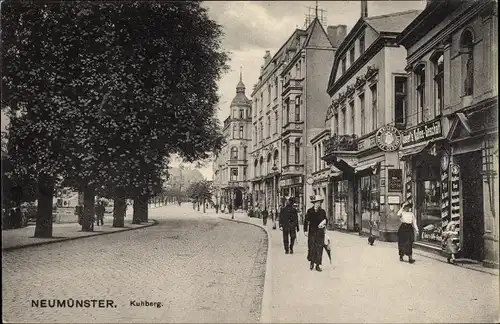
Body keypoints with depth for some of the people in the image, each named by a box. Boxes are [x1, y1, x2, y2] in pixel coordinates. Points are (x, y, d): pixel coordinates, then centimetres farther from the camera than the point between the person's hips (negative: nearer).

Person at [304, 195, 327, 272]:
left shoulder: (322, 211, 7)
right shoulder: (309, 211, 3)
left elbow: (326, 220, 17)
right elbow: (306, 221, 5)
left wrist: (324, 224, -5)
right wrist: (305, 230, -1)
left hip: (320, 233, 1)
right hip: (312, 232, -1)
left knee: (319, 248, -1)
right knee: (311, 247, -4)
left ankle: (318, 265, 6)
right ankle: (311, 262, 19)